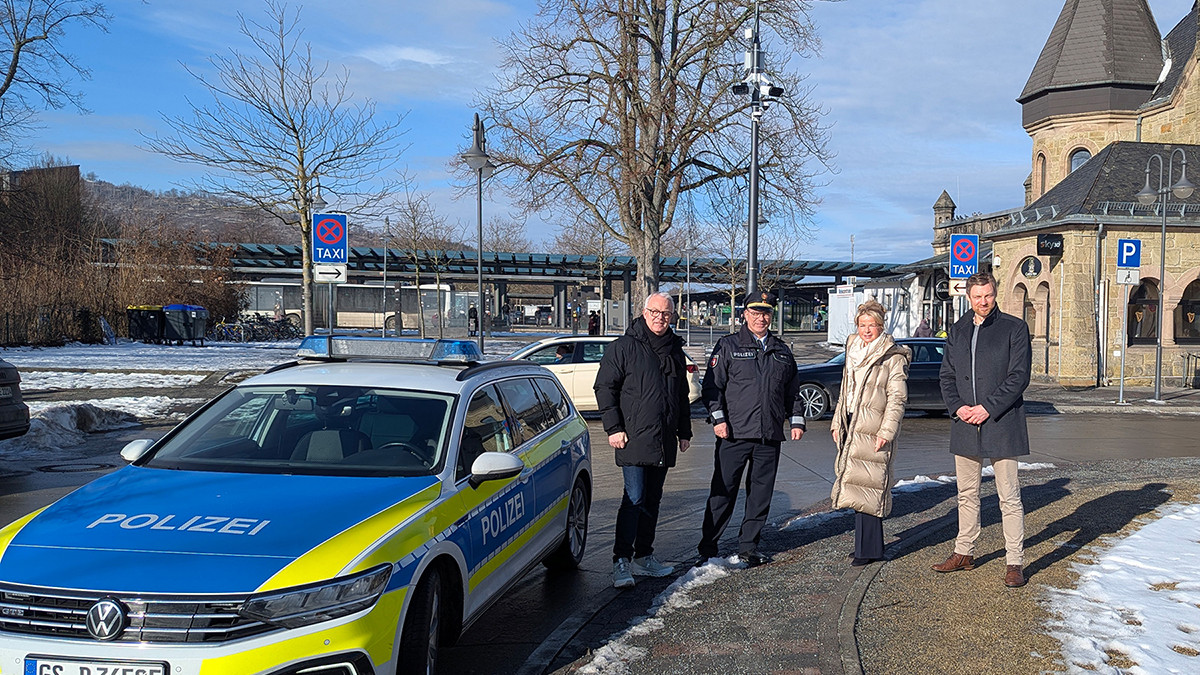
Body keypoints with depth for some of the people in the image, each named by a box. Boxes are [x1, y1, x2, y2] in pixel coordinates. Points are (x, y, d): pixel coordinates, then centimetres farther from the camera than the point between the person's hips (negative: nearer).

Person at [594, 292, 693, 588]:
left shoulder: (675, 351, 15)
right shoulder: (624, 347, -4)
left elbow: (682, 395, 24)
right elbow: (604, 387, -6)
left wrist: (684, 432, 20)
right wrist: (613, 428, -12)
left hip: (664, 441, 6)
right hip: (633, 439, -6)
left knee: (652, 500, 12)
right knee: (634, 499, -12)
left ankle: (643, 557, 21)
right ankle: (621, 561, -7)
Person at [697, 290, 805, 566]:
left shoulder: (782, 351, 15)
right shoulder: (728, 346, 3)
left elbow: (792, 391, 22)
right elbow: (711, 386, -1)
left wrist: (796, 420, 13)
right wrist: (717, 418, -11)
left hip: (770, 436, 4)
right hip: (734, 433, -4)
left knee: (761, 494, 8)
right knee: (723, 492, -1)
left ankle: (748, 548, 19)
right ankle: (708, 548, 8)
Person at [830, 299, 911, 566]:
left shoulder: (893, 358, -5)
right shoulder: (854, 353, 17)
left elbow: (897, 398, -9)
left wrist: (886, 431, -16)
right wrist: (837, 423, 17)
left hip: (872, 430, -7)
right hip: (851, 427, 7)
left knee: (866, 487, -8)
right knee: (855, 486, 7)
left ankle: (868, 549, -1)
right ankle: (866, 544, 16)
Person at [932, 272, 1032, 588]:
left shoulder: (1014, 328, -3)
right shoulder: (958, 330, 12)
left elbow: (1019, 376, -9)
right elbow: (946, 375, 12)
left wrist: (988, 408, -15)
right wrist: (957, 406, -5)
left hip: (1001, 423, -5)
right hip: (965, 424, 5)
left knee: (1009, 497, -2)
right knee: (967, 494, 14)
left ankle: (1015, 562, 6)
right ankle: (964, 553, 26)